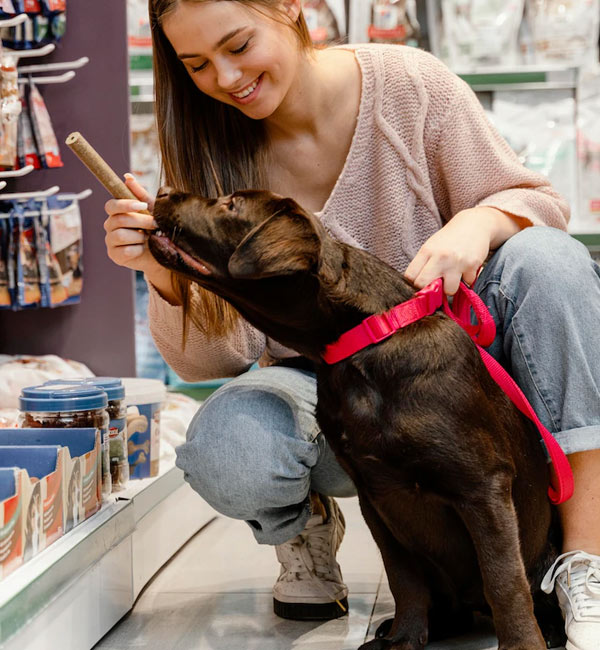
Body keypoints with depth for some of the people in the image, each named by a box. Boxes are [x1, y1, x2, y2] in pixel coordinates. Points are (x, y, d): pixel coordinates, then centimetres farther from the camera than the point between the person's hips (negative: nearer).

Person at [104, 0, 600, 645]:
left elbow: (539, 204, -4)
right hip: (320, 390, 0)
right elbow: (207, 359, -8)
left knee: (548, 258, -27)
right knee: (226, 451, -34)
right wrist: (165, 277, -29)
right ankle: (305, 520, 5)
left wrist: (478, 222, -27)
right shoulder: (212, 153, -7)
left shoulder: (408, 84, -11)